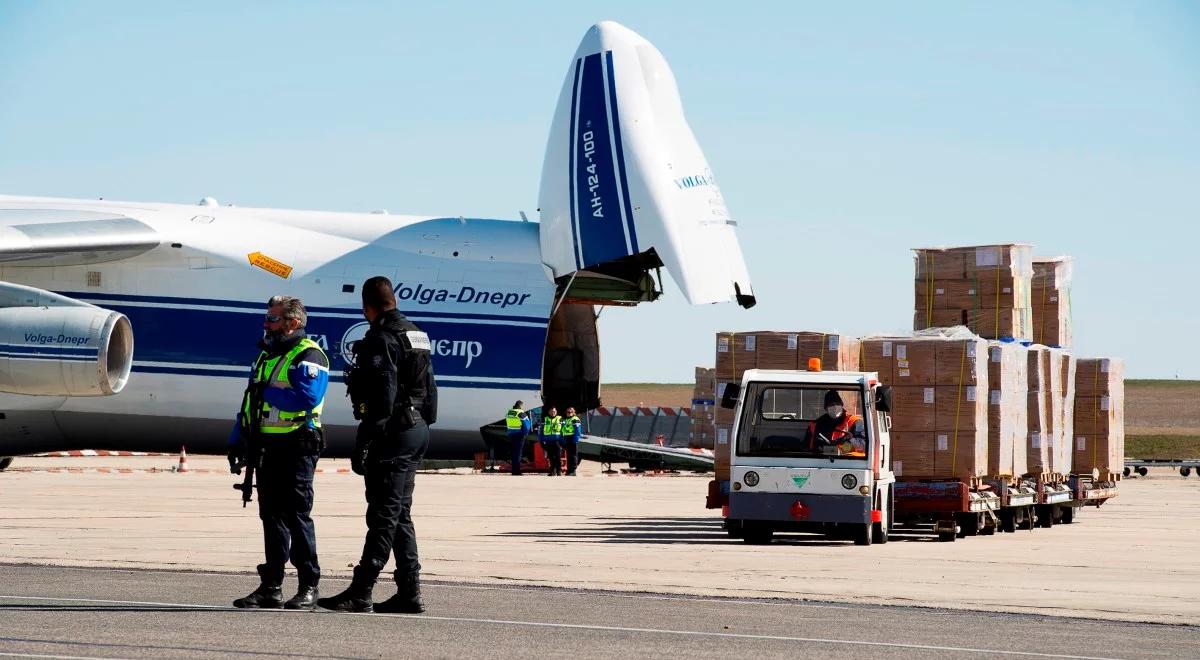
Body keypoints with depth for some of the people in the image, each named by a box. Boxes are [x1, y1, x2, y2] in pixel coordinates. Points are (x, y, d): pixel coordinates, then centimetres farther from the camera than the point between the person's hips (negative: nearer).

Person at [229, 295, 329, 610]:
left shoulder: (308, 357, -8)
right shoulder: (268, 356, 19)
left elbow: (307, 398, -24)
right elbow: (250, 401, 23)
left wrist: (268, 392, -14)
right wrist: (237, 440, 15)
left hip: (296, 449, -8)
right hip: (268, 447, 8)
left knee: (297, 516, -6)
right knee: (271, 516, 9)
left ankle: (308, 587, -1)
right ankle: (271, 587, 12)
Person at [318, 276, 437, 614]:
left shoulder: (382, 339, -13)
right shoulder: (417, 335, 16)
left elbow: (383, 397, -20)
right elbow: (429, 390, 20)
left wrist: (363, 443, -20)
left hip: (394, 434, -9)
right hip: (417, 430, 9)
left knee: (383, 516, -9)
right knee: (400, 515, 13)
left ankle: (360, 593, -9)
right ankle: (409, 593, 11)